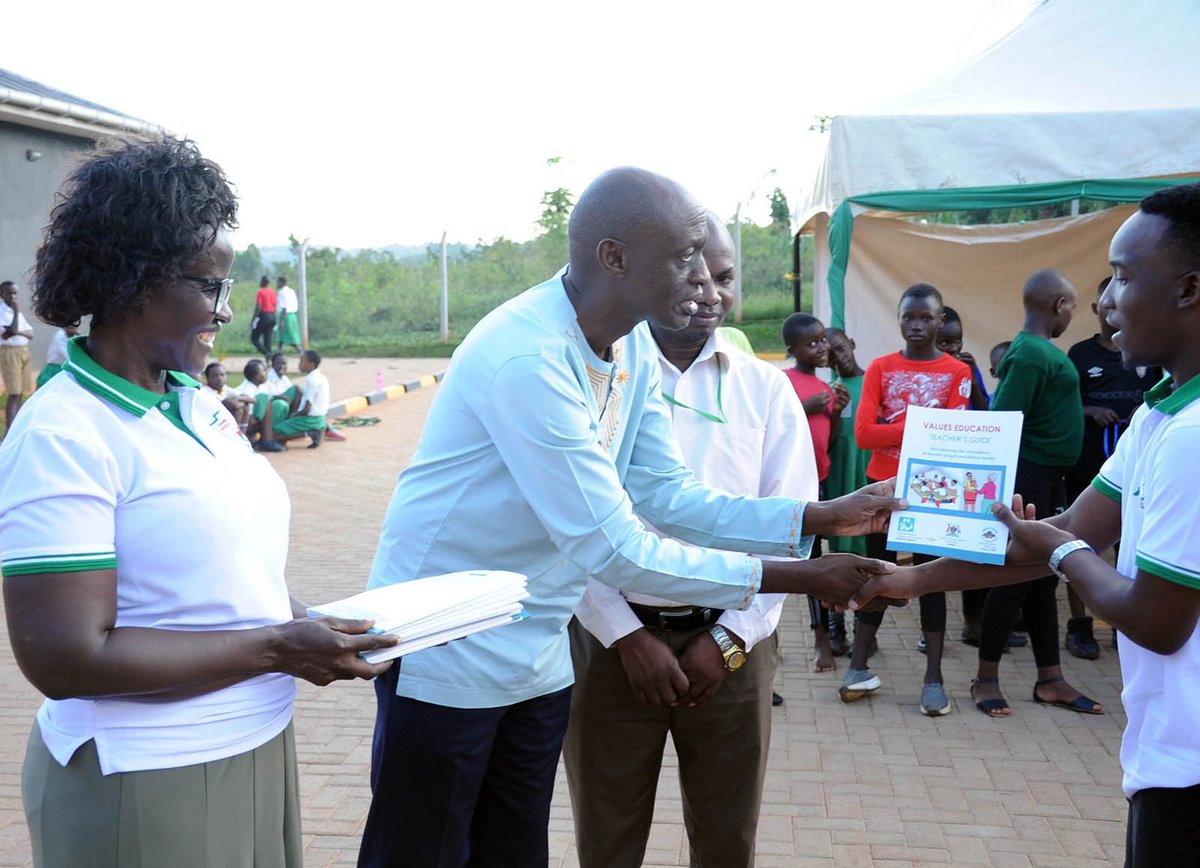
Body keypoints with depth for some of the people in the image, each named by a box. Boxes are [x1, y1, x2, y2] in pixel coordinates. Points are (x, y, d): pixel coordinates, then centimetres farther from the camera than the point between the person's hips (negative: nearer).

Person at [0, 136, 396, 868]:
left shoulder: (199, 406, 5)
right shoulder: (63, 435, -19)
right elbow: (67, 658, -23)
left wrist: (313, 627, -3)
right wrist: (277, 648, -20)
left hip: (256, 751, 7)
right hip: (144, 788, -7)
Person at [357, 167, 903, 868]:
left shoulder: (634, 348, 0)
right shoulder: (528, 357, -28)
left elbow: (665, 495, 3)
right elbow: (609, 548, -27)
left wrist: (824, 517, -6)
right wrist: (796, 579, -22)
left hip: (540, 653, 8)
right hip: (449, 649, -8)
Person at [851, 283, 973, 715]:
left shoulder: (957, 372, -1)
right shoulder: (880, 368, 1)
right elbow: (863, 433, -9)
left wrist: (894, 429, -16)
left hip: (933, 490, -1)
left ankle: (934, 677, 9)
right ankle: (859, 666, 17)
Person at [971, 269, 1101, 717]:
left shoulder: (1041, 349, 12)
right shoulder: (1031, 354, -18)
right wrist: (1005, 485, -21)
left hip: (1050, 480, 10)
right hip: (1029, 476, -10)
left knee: (1043, 579, 14)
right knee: (1015, 578, -1)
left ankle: (1050, 679, 23)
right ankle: (986, 679, 10)